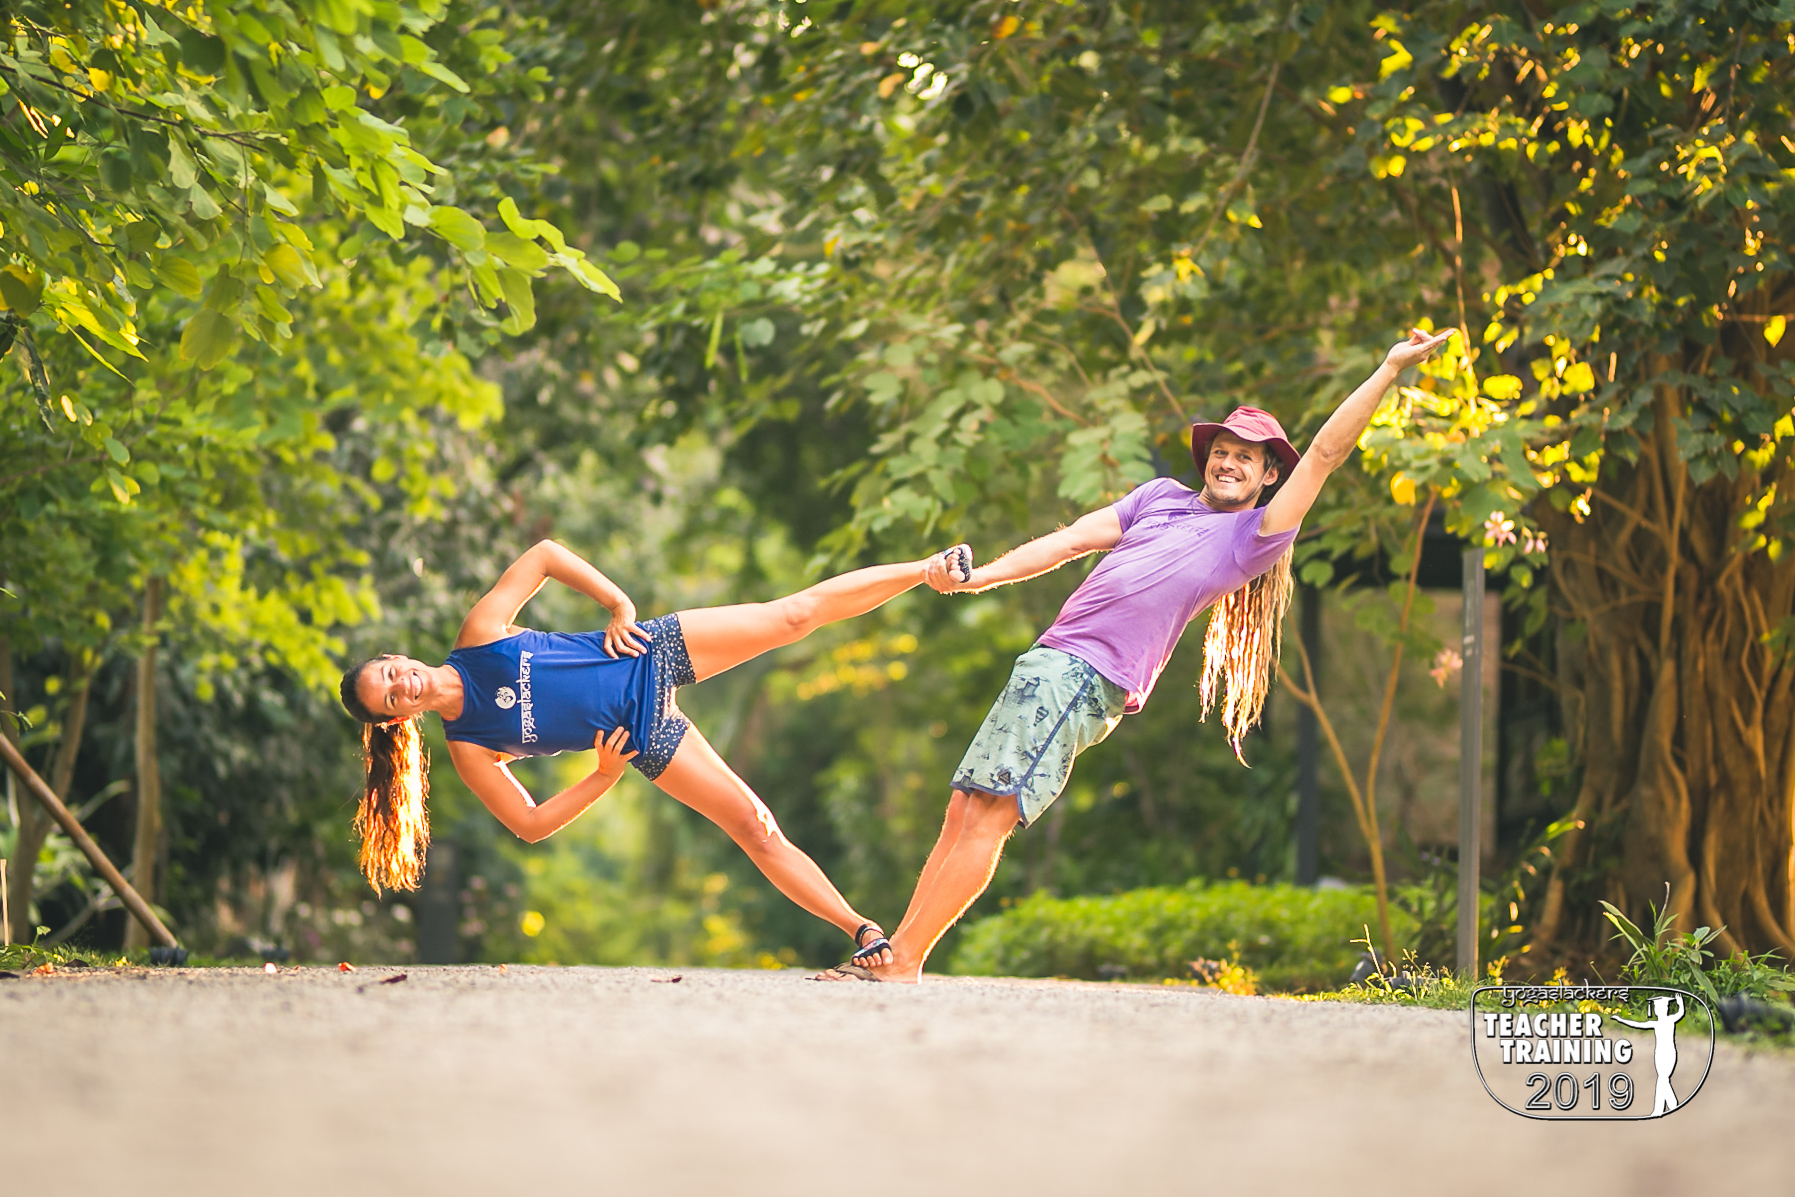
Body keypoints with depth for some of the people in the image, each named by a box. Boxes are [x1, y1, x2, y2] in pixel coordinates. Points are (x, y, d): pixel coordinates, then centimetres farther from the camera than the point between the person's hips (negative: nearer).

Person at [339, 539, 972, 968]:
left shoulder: (480, 633, -10)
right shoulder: (468, 750, -10)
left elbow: (544, 554, -2)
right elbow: (531, 825, -4)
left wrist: (620, 605, -10)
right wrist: (603, 779, -13)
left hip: (650, 653, 1)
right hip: (644, 740, -1)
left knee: (798, 614, -5)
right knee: (756, 831, -8)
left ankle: (930, 569, 11)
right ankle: (862, 931, 3)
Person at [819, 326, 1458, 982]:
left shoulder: (1254, 536, 9)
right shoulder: (1161, 496, 26)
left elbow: (1325, 454, 4)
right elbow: (1073, 539, 22)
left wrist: (1390, 368, 1)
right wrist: (979, 577, 11)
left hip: (1089, 678, -7)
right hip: (1049, 659, 7)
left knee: (987, 817, -16)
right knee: (964, 813, 2)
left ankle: (901, 961, -18)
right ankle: (890, 949, 3)